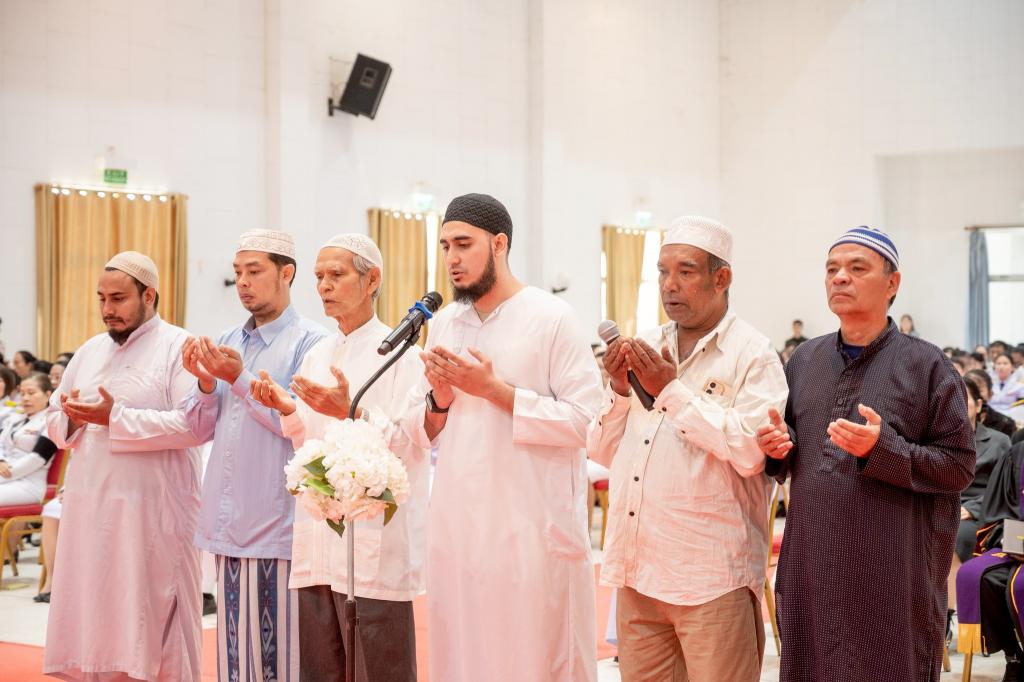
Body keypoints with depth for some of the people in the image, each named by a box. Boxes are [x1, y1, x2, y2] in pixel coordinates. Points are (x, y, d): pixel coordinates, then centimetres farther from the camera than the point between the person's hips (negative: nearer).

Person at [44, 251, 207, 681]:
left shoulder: (179, 347, -6)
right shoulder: (90, 351, 15)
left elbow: (194, 425, -18)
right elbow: (54, 423, 18)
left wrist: (116, 417, -19)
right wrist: (70, 419, -6)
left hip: (151, 512, -6)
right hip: (89, 508, 6)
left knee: (148, 628, -1)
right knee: (90, 620, 9)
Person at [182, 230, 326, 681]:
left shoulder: (309, 341, -6)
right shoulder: (228, 342, 13)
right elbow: (202, 429, 13)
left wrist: (239, 379, -17)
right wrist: (205, 382, -5)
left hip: (276, 525, -6)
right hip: (228, 522, 6)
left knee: (277, 646, -2)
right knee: (233, 644, 10)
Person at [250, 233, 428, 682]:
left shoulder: (399, 354, -4)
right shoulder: (317, 356, 16)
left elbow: (409, 446, -10)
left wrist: (353, 413, -22)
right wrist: (288, 411, 1)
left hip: (375, 546, -6)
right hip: (317, 544, 7)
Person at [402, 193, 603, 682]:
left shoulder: (551, 318, -6)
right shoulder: (442, 324, 11)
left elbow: (585, 421, -13)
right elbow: (421, 432, 15)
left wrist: (494, 389, -15)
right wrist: (438, 401, -6)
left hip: (532, 530, -5)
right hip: (455, 528, 5)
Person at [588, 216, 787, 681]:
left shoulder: (752, 355, -5)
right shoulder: (645, 348, 13)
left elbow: (751, 451, -19)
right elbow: (603, 451, 14)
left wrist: (672, 390, -15)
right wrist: (619, 389, -3)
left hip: (710, 578, -6)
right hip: (638, 569, 6)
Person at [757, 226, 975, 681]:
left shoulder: (927, 366, -5)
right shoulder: (805, 360, 10)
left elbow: (959, 466, -8)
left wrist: (883, 448, -20)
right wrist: (778, 447, -2)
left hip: (893, 571, -4)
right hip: (812, 564, 5)